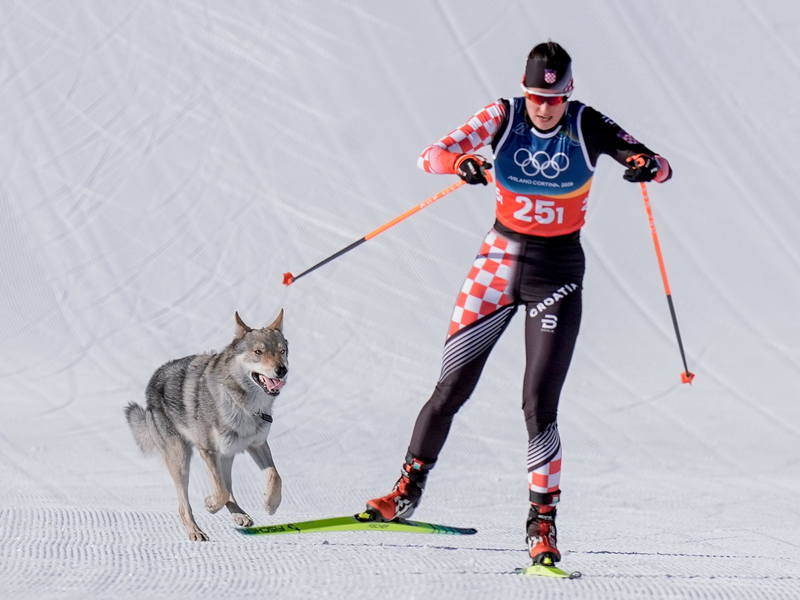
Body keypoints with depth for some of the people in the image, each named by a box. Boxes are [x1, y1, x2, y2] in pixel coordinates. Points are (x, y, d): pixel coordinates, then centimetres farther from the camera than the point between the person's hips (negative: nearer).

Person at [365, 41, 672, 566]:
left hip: (558, 271, -1)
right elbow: (431, 156, -17)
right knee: (453, 386, 3)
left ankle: (543, 523, -1)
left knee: (539, 405, -10)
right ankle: (408, 490, 21)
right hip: (500, 260, 1)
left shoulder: (588, 126, -10)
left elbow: (661, 165, -12)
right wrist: (460, 162, -40)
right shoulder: (502, 118, -9)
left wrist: (648, 165, -37)